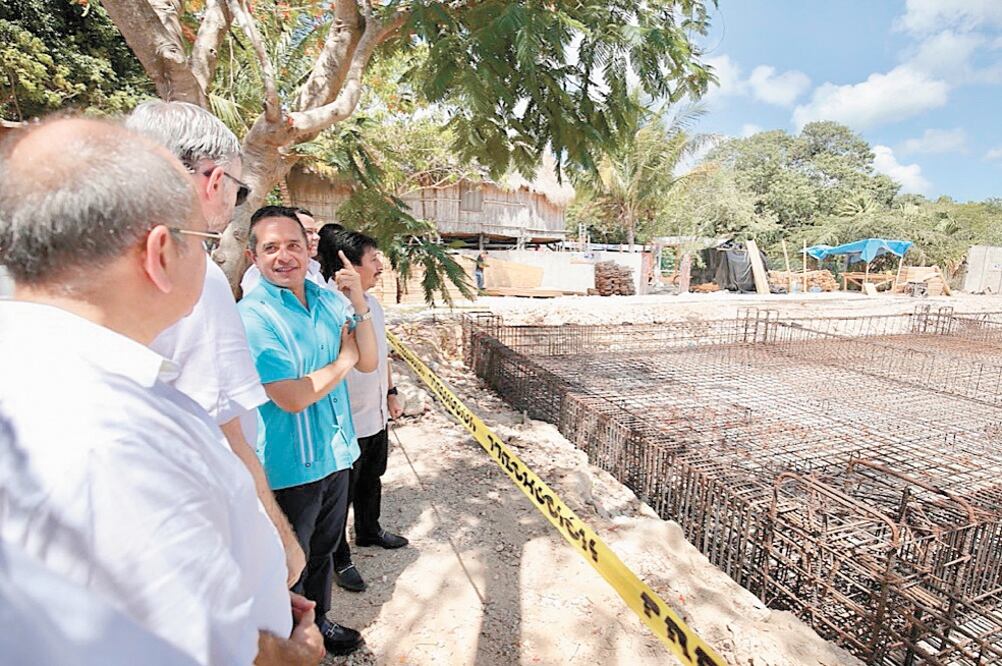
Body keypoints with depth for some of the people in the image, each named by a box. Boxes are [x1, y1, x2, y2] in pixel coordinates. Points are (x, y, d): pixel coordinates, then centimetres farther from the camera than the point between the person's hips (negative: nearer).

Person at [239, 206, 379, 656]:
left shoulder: (326, 299, -1)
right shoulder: (253, 315, -20)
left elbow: (368, 363, -2)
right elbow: (292, 397, -27)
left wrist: (359, 303, -15)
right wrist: (343, 360, -13)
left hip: (335, 454, 7)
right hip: (290, 467, -6)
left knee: (323, 550, 27)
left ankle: (318, 622, 52)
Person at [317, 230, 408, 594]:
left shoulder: (373, 302, 4)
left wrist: (391, 393, 16)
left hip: (376, 414, 8)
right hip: (348, 421, -8)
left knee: (371, 479, 26)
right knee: (342, 492, 11)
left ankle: (369, 531, 49)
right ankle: (339, 558, 32)